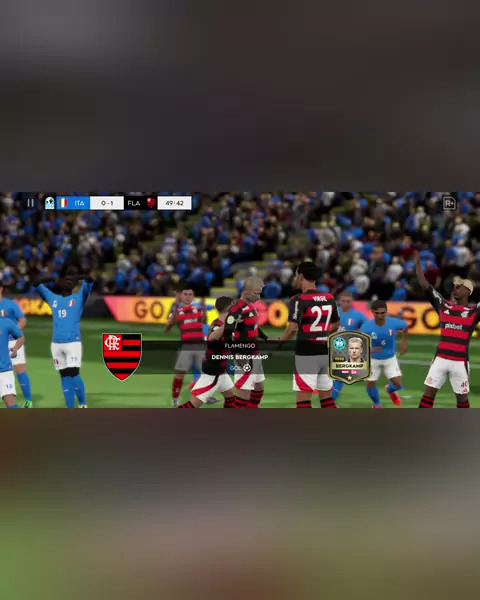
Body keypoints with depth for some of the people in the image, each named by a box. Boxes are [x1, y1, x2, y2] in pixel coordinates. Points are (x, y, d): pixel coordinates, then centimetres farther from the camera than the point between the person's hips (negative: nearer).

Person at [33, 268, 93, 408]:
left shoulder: (79, 298, 7)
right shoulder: (53, 298, 17)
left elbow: (89, 280, -5)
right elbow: (36, 284, 24)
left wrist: (76, 278, 8)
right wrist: (53, 278, 17)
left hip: (73, 342, -4)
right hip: (56, 344, 4)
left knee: (74, 374, -14)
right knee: (65, 377, 6)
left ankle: (83, 404, 6)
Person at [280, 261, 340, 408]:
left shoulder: (299, 300, -13)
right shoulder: (329, 298, 8)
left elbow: (293, 328, -23)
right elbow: (336, 325, 22)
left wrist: (279, 345, -9)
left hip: (306, 354, -7)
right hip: (325, 352, 7)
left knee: (303, 399, -4)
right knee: (327, 397, 16)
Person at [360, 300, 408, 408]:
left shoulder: (394, 323, -24)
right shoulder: (366, 326, -28)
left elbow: (405, 326, 0)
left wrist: (404, 342, 9)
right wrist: (369, 350, -46)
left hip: (390, 358, 1)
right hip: (373, 359, -1)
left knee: (398, 384, -7)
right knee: (370, 384, 3)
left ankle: (390, 390, 33)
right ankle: (377, 404, 35)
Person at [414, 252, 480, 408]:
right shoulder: (444, 306, 7)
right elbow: (425, 286, 5)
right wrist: (418, 263, 0)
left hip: (460, 362, -3)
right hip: (440, 359, 3)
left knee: (462, 397, 8)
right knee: (428, 393, 1)